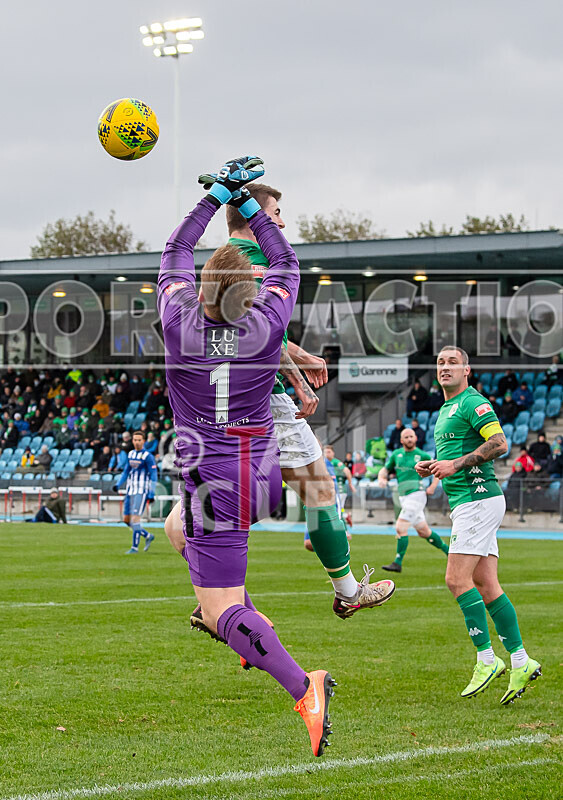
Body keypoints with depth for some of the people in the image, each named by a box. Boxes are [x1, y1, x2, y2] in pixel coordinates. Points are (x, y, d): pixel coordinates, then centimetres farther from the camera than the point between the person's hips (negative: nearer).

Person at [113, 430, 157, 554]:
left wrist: (151, 494, -15)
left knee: (135, 518, -13)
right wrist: (118, 484, 10)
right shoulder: (131, 454, 13)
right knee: (126, 520, 8)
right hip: (130, 491, 8)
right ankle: (148, 536, 24)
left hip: (141, 492, -8)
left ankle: (135, 547, -7)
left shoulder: (148, 456, -8)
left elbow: (153, 476, -9)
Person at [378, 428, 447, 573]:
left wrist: (433, 487, -3)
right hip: (404, 497, 6)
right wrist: (381, 478, -4)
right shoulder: (396, 454, 12)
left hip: (416, 494, -6)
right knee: (423, 532, 13)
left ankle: (398, 563, -10)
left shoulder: (422, 455, -2)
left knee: (400, 528, -14)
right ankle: (448, 551, 28)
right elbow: (385, 469, 18)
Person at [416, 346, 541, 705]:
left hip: (478, 498, -10)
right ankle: (520, 662, 3)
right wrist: (432, 466, 14)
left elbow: (499, 443, -20)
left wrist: (456, 463, -21)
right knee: (486, 585, 4)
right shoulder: (447, 409, 22)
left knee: (457, 579, -13)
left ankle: (487, 660, -10)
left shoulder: (473, 402, -9)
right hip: (467, 501, 10)